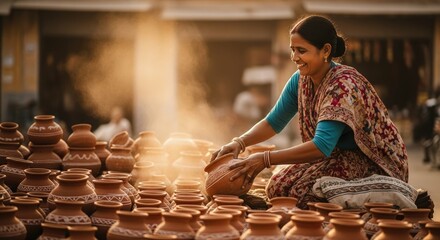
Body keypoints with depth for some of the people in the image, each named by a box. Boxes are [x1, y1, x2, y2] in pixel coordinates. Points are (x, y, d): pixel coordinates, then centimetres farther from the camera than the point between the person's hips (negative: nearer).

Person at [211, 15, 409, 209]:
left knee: (302, 193, -24)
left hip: (373, 163, -7)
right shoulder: (300, 80, -3)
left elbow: (322, 146, -36)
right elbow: (273, 122, 8)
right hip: (339, 155, 7)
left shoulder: (344, 85, -27)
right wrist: (239, 143, -11)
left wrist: (265, 159, -38)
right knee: (277, 187, -11)